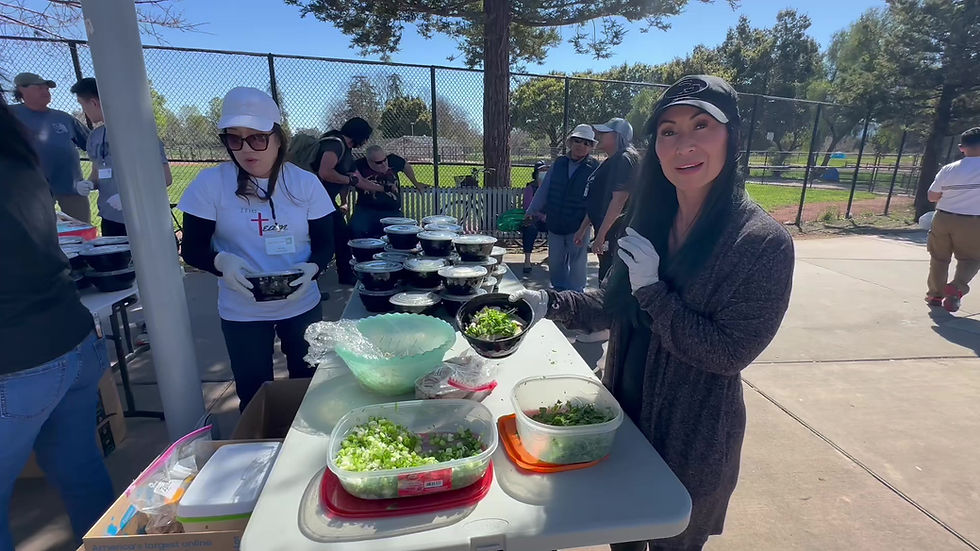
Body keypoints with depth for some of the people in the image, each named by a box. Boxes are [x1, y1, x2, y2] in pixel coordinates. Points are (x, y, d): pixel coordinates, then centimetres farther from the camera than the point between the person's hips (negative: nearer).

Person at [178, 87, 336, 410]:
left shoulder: (305, 183, -5)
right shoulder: (210, 183, -8)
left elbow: (325, 243, -2)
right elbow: (192, 249, -4)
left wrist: (312, 268, -23)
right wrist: (222, 262, -26)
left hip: (302, 305, 2)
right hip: (241, 312, -1)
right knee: (254, 396, 12)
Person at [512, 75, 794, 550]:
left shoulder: (763, 242, -22)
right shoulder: (651, 219, -4)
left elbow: (729, 353, -22)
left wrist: (652, 287, -26)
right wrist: (550, 303, -9)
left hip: (692, 438, -5)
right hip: (625, 413, 5)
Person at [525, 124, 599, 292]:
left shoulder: (594, 168, -5)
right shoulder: (558, 163, 6)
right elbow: (544, 189, 11)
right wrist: (532, 211, 11)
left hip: (578, 226, -4)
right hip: (555, 223, 4)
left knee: (577, 263, 6)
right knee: (555, 261, 14)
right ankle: (558, 290, 32)